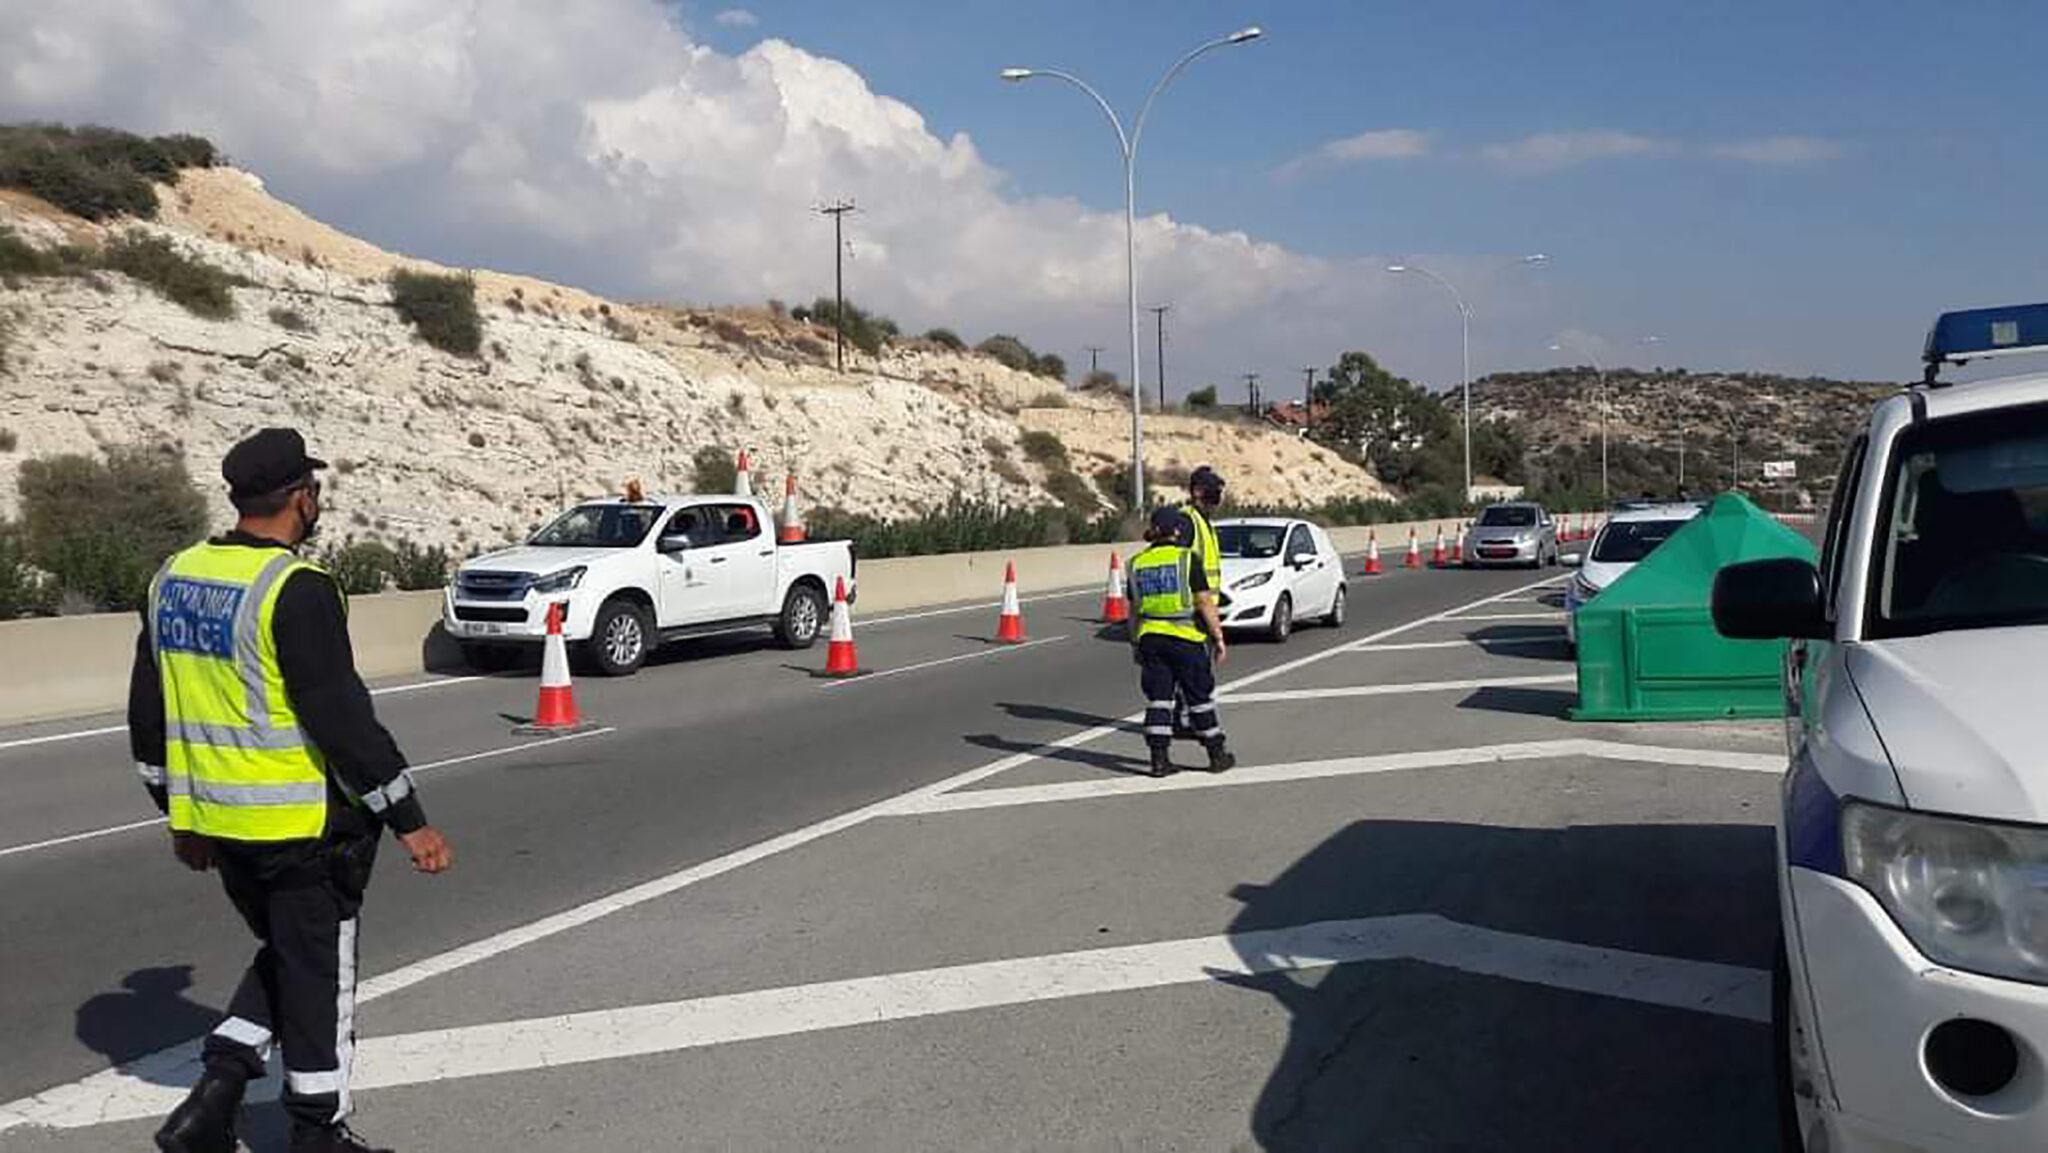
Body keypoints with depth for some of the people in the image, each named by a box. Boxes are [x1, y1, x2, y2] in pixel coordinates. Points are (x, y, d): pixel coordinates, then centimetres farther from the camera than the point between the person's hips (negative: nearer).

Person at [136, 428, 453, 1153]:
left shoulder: (173, 577, 7)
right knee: (319, 976, 8)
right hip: (301, 824, -7)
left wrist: (180, 813, 24)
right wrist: (409, 822, -15)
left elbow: (149, 714, 14)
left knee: (283, 954, 24)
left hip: (211, 819, 8)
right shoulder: (297, 590, -19)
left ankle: (216, 1089, 13)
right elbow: (342, 717, -21)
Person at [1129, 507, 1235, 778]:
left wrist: (1135, 643, 19)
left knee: (1158, 699, 7)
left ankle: (1159, 759, 4)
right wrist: (1219, 638, -5)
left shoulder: (1138, 563, 6)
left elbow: (1134, 610, 11)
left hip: (1150, 637, 4)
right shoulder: (1187, 559, -8)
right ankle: (1217, 755, 16)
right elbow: (1205, 603, -10)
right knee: (1200, 697, 7)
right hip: (1185, 638, -4)